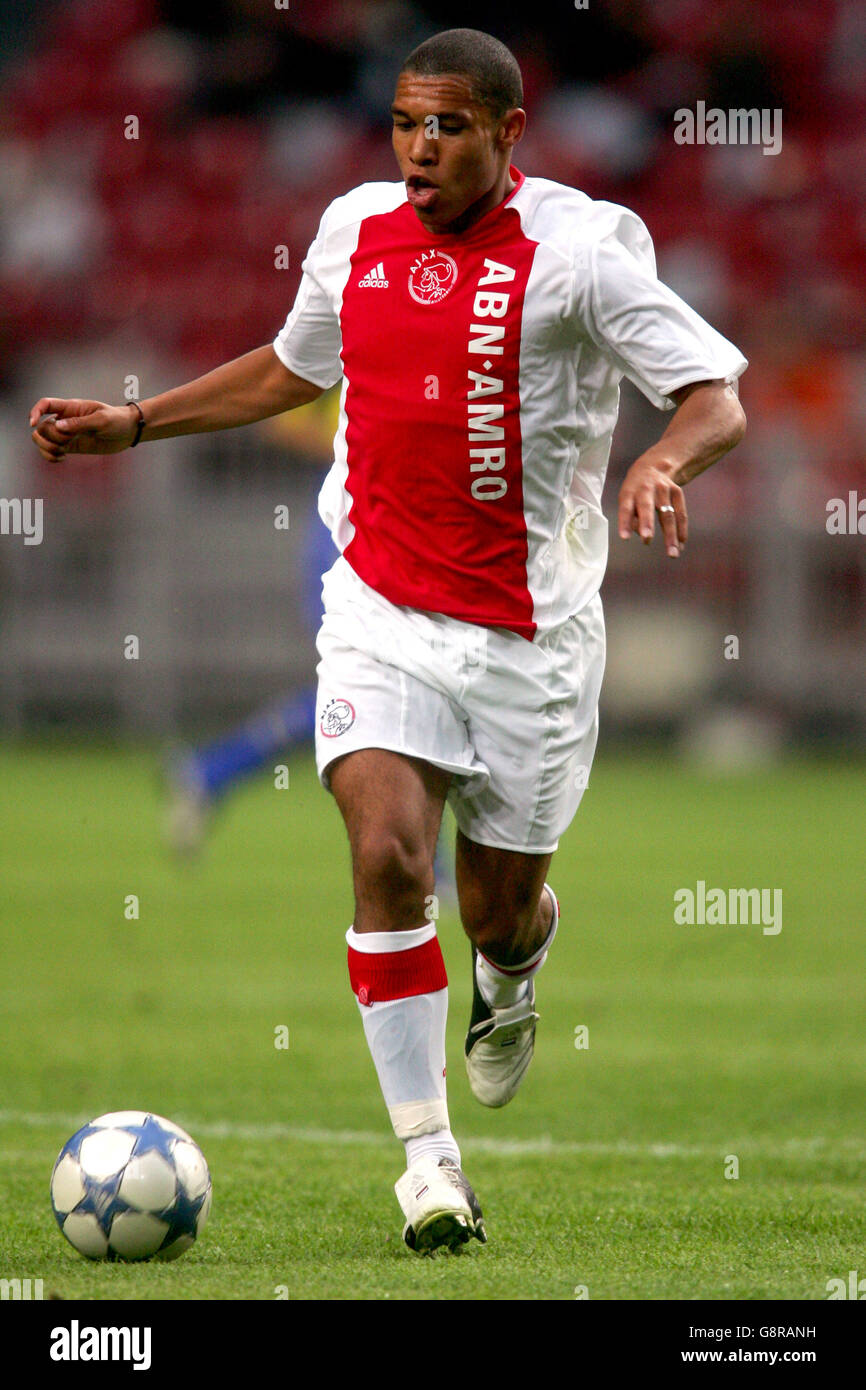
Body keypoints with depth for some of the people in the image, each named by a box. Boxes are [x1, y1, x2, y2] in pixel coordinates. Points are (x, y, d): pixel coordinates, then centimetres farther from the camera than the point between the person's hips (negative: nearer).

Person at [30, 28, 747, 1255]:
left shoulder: (578, 247, -10)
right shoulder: (356, 232, 5)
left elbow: (718, 398, -14)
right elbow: (291, 368, 25)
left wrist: (663, 463, -36)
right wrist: (132, 424, 21)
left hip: (528, 633, -2)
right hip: (381, 612, 2)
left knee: (498, 911, 7)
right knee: (387, 856, -18)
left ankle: (512, 980, 47)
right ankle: (428, 1156, -10)